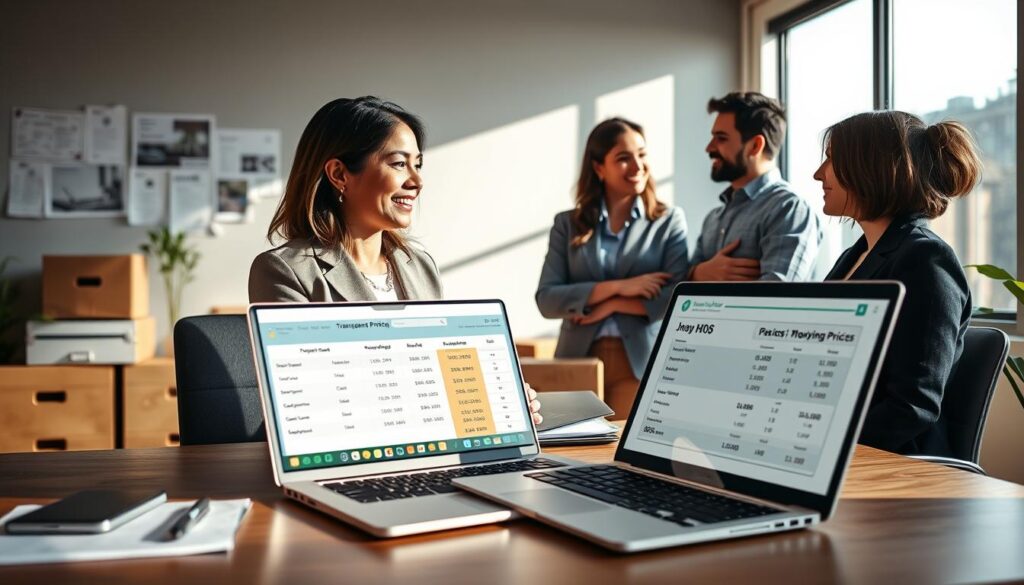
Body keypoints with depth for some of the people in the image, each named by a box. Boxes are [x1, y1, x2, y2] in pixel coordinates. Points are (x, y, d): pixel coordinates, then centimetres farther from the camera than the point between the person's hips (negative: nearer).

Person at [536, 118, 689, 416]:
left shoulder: (669, 221, 4)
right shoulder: (568, 224, 7)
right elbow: (546, 299, -4)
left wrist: (612, 305, -8)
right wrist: (616, 286, -12)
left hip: (642, 364, -1)